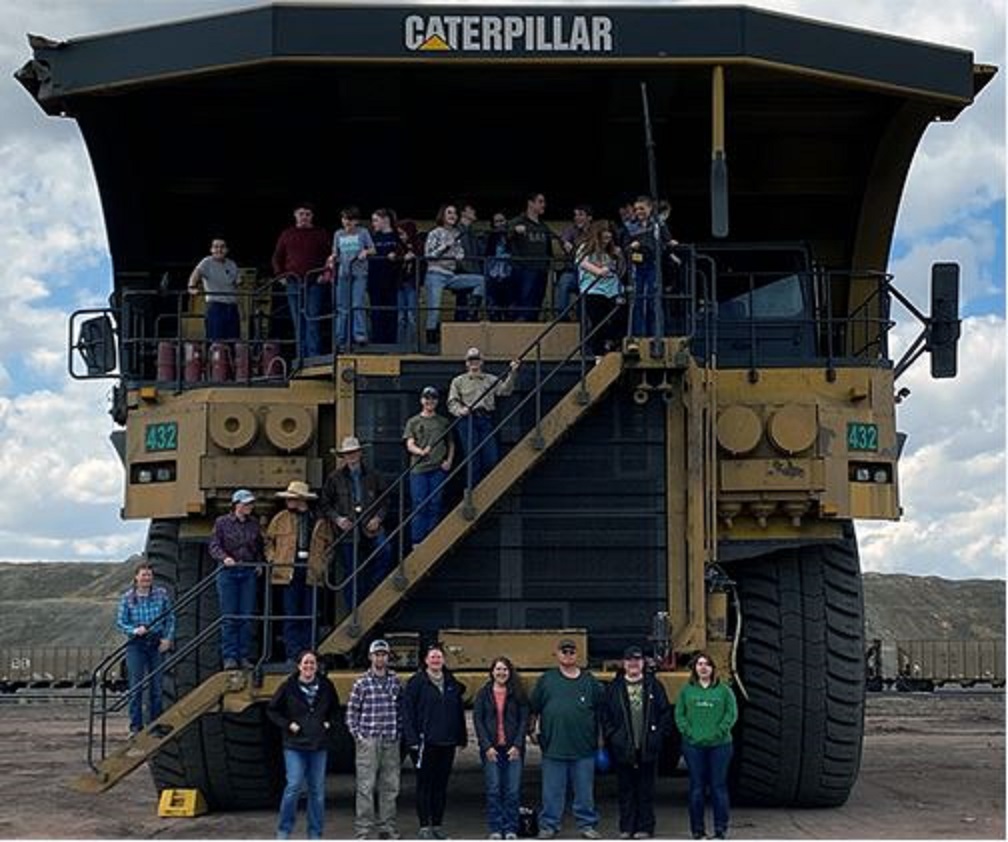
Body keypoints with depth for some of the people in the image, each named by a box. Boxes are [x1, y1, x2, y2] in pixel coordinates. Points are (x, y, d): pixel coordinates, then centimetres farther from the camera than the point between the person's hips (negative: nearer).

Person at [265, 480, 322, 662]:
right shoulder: (280, 519, 7)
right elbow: (269, 542, 16)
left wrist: (321, 565, 6)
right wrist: (273, 560, 3)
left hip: (311, 573, 0)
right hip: (289, 573, 0)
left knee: (309, 617, 2)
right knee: (291, 616, -2)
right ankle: (293, 655, 1)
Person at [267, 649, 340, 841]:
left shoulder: (326, 686, 4)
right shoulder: (289, 687, -4)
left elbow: (335, 708, 21)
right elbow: (272, 710, 4)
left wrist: (329, 722, 5)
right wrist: (287, 724, -7)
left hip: (319, 746, 3)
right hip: (295, 746, -3)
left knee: (317, 791, 5)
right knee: (294, 786, -10)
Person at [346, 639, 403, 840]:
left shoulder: (396, 682, 9)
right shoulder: (361, 683, -1)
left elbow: (401, 710, 14)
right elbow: (351, 712, 1)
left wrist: (399, 733, 6)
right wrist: (358, 736, -6)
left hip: (391, 742, 4)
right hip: (368, 742, -4)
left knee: (390, 786, 8)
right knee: (366, 787, -5)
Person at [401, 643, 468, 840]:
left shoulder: (452, 684, 11)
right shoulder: (416, 683, -4)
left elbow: (459, 713, 14)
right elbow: (407, 712, -8)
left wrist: (461, 738, 10)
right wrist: (412, 739, -15)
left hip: (447, 743, 5)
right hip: (425, 743, -5)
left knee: (441, 785, 9)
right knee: (425, 785, 0)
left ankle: (437, 825, 17)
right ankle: (424, 827, 5)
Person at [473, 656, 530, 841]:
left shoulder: (518, 694, 6)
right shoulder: (483, 694, 6)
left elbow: (524, 720, 3)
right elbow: (477, 720, 2)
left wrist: (517, 745, -7)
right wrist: (487, 746, -7)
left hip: (513, 749, 0)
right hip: (491, 749, 0)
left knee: (513, 790, -2)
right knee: (493, 790, -1)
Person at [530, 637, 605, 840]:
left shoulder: (590, 681, 7)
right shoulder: (546, 679, 6)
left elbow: (601, 711, 11)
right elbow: (534, 708, 8)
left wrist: (600, 739, 8)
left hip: (584, 748, 1)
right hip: (553, 747, -1)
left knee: (585, 790, 7)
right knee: (552, 791, 4)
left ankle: (587, 824, 17)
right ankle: (549, 825, 12)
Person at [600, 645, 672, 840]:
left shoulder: (654, 686, 6)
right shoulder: (614, 688, 6)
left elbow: (666, 713, 7)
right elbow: (605, 716, 6)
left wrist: (659, 734, -2)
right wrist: (611, 736, -3)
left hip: (648, 749, 0)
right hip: (622, 750, 0)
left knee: (646, 791, 4)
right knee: (626, 790, 6)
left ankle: (645, 827, 10)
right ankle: (626, 828, 13)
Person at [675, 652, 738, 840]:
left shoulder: (724, 690, 4)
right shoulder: (686, 690, 7)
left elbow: (732, 714, 0)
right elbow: (679, 714, 5)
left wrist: (718, 733, -10)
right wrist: (689, 733, -8)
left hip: (719, 745, -1)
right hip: (693, 745, 1)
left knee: (719, 787, 1)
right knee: (697, 788, 4)